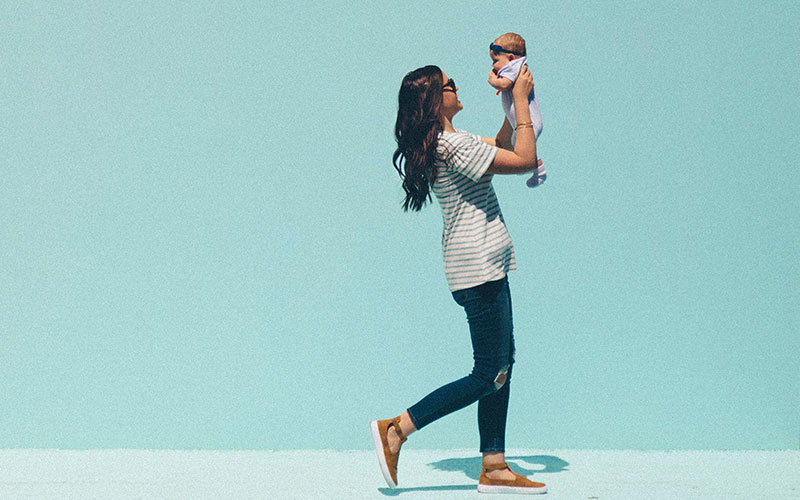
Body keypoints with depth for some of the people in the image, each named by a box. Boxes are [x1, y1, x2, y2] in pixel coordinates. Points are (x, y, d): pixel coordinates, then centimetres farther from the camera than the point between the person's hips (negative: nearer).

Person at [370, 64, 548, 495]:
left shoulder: (445, 142, 13)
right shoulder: (453, 145, -18)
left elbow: (499, 145, 29)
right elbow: (523, 160, -18)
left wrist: (513, 103, 16)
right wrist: (520, 99, -10)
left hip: (487, 269, 10)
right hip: (479, 269, -10)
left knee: (502, 366, 11)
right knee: (489, 376, -6)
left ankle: (494, 468, 13)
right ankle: (397, 429, -1)